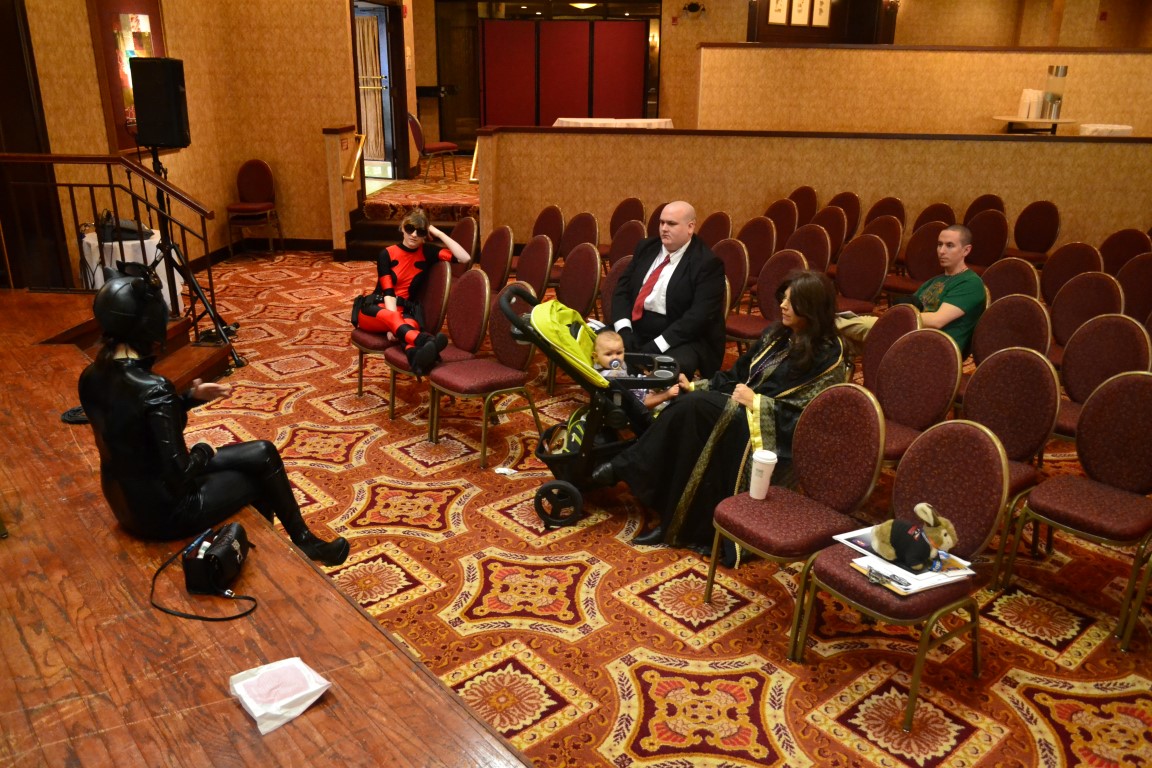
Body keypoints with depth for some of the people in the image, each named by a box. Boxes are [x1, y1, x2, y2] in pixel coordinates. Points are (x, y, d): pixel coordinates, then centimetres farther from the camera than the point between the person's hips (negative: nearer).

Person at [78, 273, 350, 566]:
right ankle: (303, 542, 34)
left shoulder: (91, 377, -4)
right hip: (163, 511, -8)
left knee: (261, 454, 20)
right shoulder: (152, 388, -31)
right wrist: (204, 452, -7)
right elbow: (179, 475, -28)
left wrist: (190, 397, 4)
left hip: (126, 503, 8)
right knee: (264, 463, 12)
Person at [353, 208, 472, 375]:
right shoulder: (387, 254, -2)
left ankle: (416, 355, -74)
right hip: (373, 310, -2)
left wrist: (438, 233, -5)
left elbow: (465, 258, -8)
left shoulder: (427, 252, 4)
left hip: (403, 311, 2)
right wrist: (394, 319, -29)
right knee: (390, 316, -39)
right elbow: (388, 291, -13)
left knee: (410, 324, -37)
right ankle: (426, 342, -71)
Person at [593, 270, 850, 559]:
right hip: (744, 409, 7)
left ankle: (624, 467, -17)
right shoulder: (778, 334, 14)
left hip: (776, 432, -7)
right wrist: (695, 387, 3)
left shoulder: (829, 356, -8)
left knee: (694, 407, -28)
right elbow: (738, 374, 15)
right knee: (689, 402, -23)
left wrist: (756, 402, -17)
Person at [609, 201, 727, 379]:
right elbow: (622, 288, 7)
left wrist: (656, 346, -24)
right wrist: (623, 329, -11)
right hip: (636, 330, 6)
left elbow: (699, 316, -18)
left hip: (682, 340, -5)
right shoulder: (647, 247, 9)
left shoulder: (707, 263, -9)